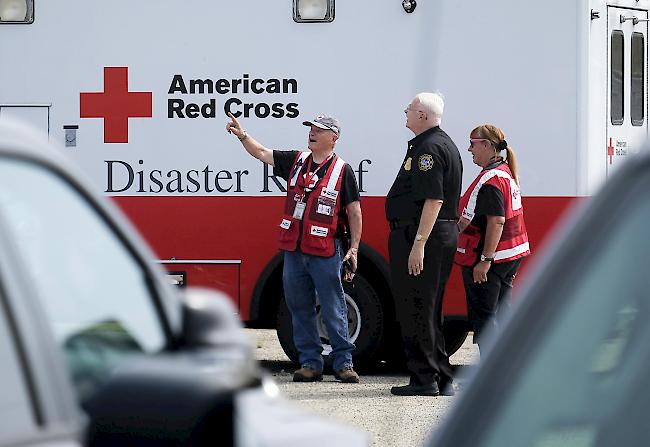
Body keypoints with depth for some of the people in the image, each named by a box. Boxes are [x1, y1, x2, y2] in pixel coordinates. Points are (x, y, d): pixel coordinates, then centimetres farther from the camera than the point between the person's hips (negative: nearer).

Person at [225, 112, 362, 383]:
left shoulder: (342, 171, -3)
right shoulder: (296, 161, 10)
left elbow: (354, 212, -2)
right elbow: (262, 154, 15)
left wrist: (354, 249, -6)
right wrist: (242, 135, -1)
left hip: (326, 253, -5)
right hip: (294, 250, 5)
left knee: (334, 310, -3)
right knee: (300, 309, 7)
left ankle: (343, 363, 3)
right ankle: (310, 363, 13)